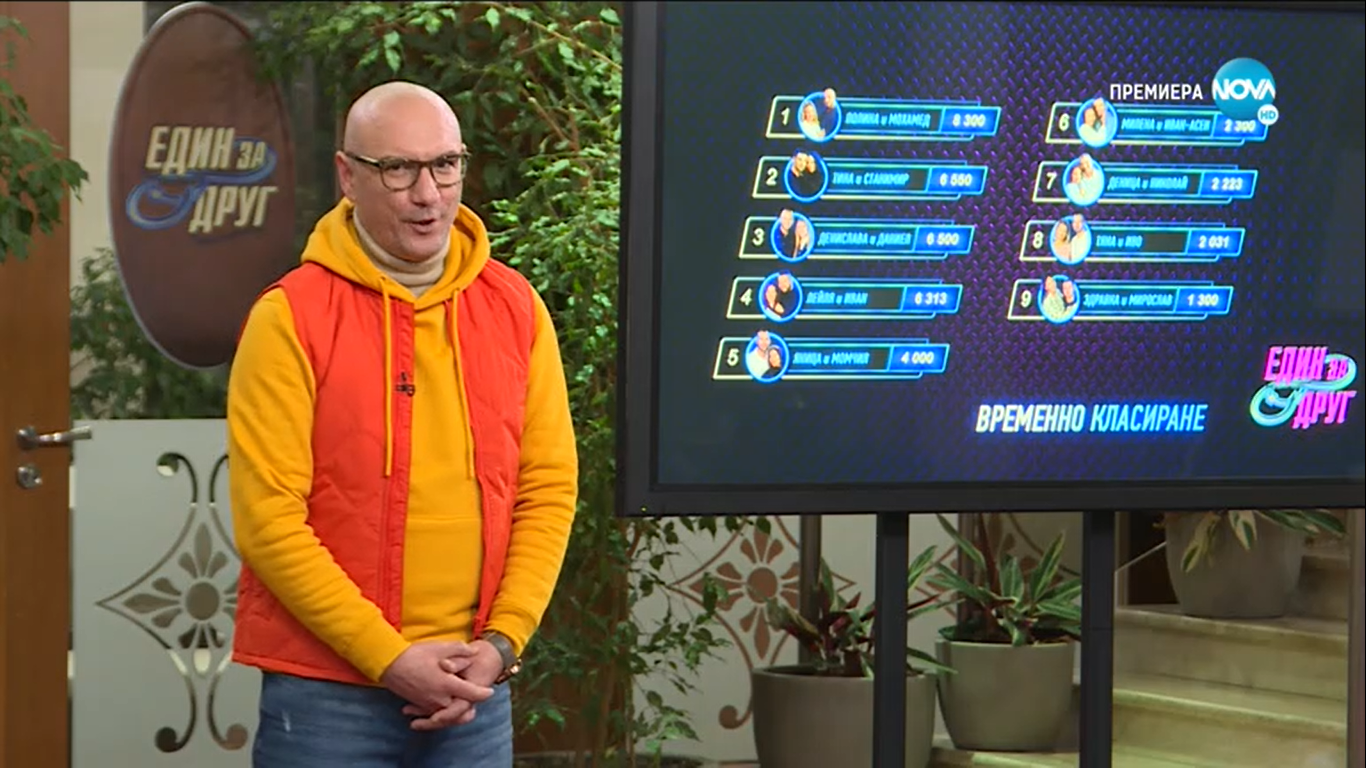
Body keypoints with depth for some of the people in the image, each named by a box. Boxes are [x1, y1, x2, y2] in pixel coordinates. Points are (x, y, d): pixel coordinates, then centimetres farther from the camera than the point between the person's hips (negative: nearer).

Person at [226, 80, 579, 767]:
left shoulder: (516, 308, 6)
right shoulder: (289, 317, -6)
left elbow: (549, 490, 6)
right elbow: (269, 519, -11)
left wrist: (502, 641, -6)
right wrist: (391, 659, -13)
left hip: (475, 689, 3)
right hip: (327, 695, -3)